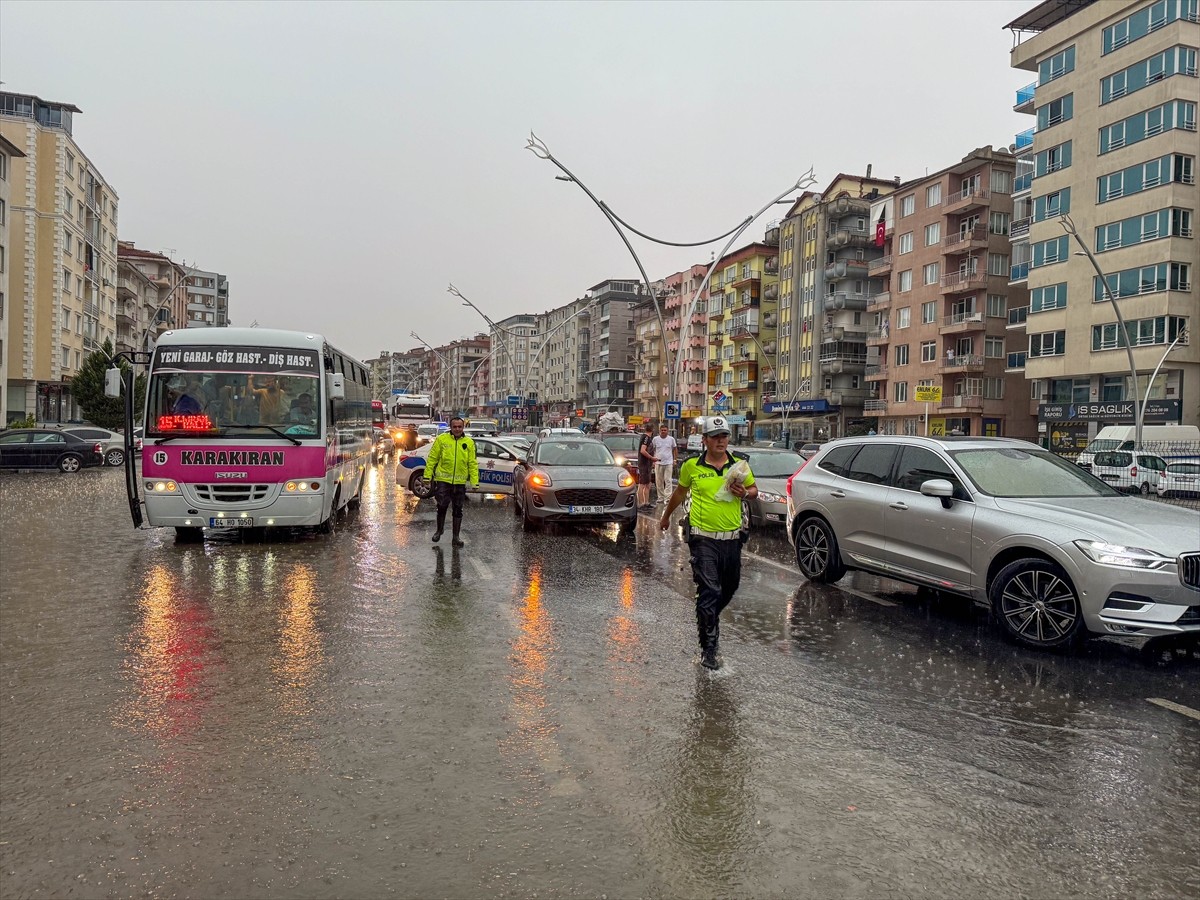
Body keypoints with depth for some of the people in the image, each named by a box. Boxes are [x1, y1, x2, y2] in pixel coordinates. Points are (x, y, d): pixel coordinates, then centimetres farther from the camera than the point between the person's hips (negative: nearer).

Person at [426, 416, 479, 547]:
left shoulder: (469, 442, 4)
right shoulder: (441, 439, -1)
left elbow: (473, 463, 4)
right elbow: (432, 458, 1)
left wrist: (475, 481, -2)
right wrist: (428, 475, -3)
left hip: (460, 482, 2)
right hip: (443, 480, -2)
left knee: (458, 510, 8)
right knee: (442, 507, 2)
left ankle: (456, 537, 17)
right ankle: (439, 530, 27)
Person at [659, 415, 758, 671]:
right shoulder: (692, 466, -2)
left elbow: (754, 490, 16)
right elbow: (680, 492, 16)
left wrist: (744, 493, -7)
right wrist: (667, 515, 27)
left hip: (731, 537, 4)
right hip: (704, 538, -4)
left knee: (730, 587, 19)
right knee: (709, 591, -10)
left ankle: (708, 618, 48)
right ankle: (708, 648, -1)